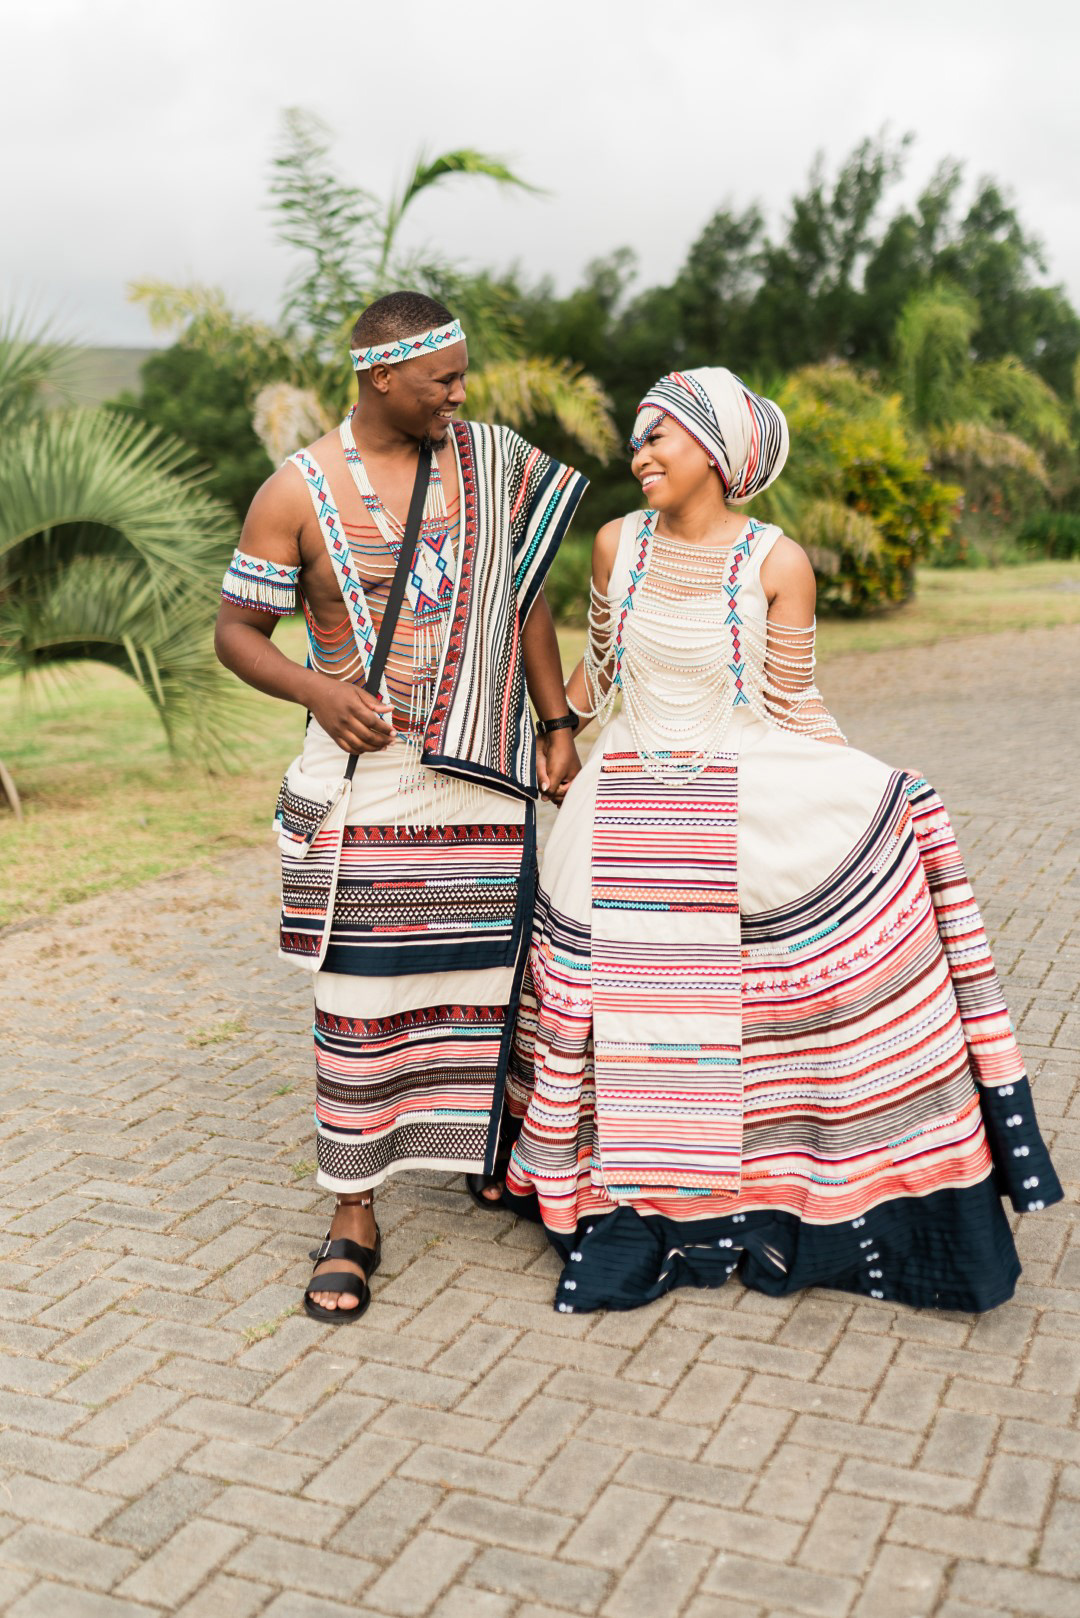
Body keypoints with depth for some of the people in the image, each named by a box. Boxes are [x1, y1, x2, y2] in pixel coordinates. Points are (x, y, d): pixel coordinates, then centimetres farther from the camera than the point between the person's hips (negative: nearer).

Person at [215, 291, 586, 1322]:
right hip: (363, 782, -2)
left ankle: (486, 1149, 31)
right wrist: (316, 690, -16)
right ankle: (354, 1217, 14)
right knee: (360, 997, 2)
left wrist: (556, 723, 10)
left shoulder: (488, 461, 5)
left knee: (487, 979, 8)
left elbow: (524, 594, 14)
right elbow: (236, 632, 1)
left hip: (486, 776, 3)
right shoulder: (297, 492, -4)